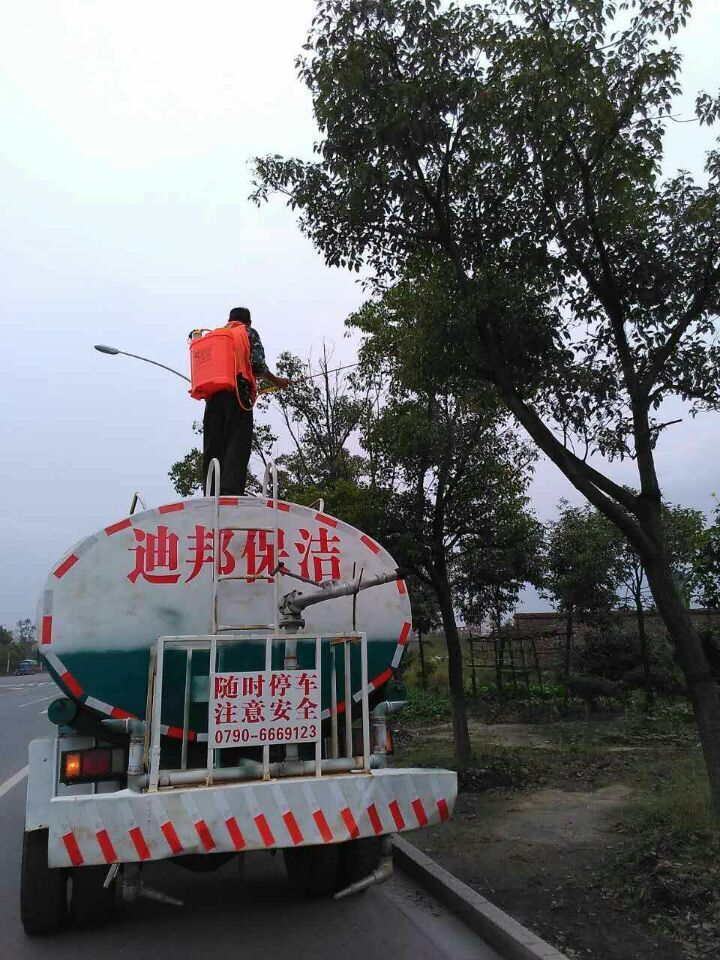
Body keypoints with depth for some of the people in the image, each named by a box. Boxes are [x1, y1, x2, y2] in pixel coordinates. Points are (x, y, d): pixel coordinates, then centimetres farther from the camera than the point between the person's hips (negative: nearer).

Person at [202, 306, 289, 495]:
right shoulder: (249, 332, 14)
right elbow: (257, 364, -2)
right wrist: (276, 381, 12)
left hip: (212, 394, 5)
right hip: (237, 393, -5)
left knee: (212, 447, 2)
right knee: (237, 445, -10)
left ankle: (211, 494, -5)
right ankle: (231, 493, -22)